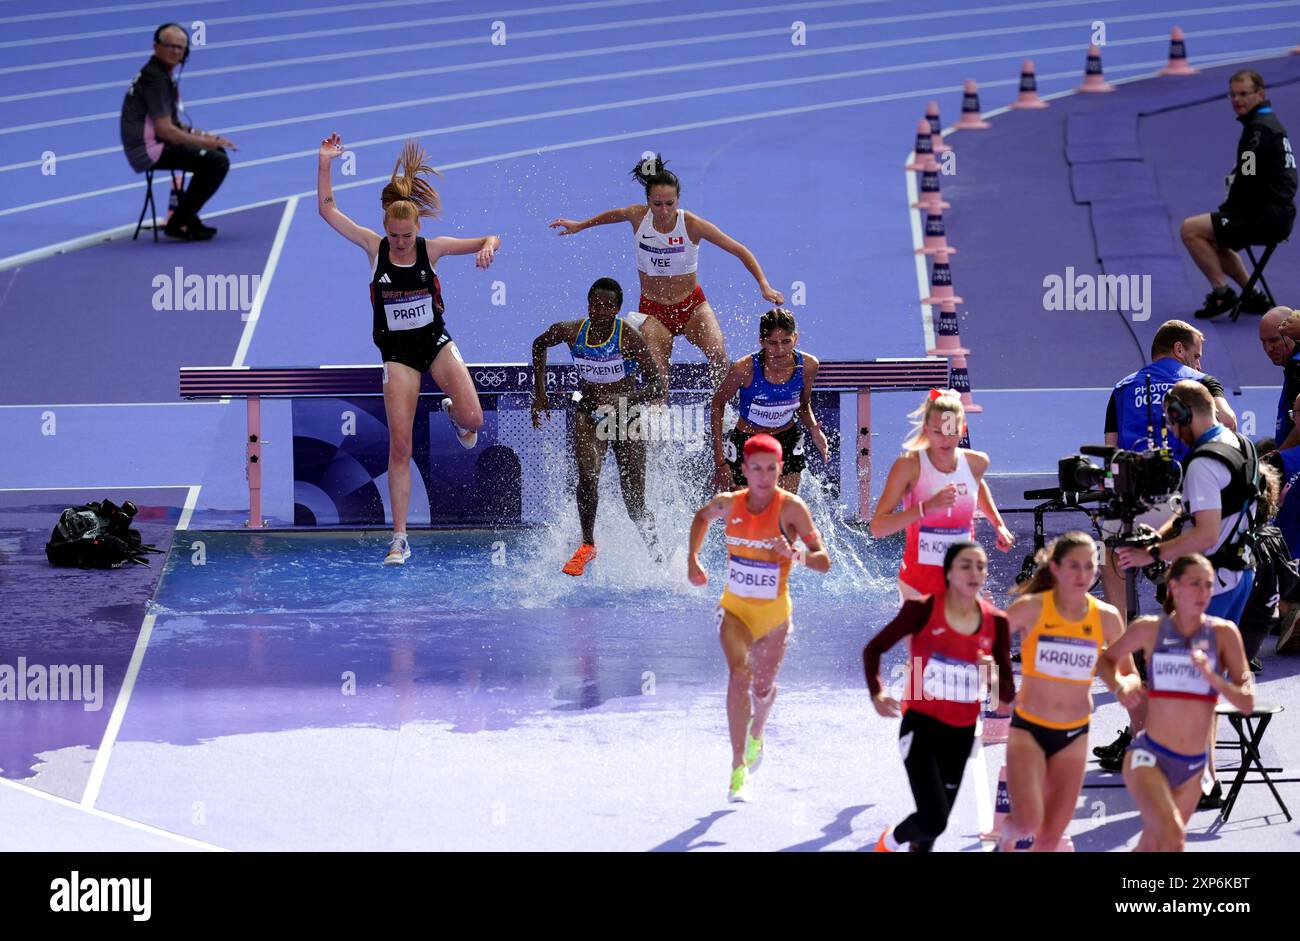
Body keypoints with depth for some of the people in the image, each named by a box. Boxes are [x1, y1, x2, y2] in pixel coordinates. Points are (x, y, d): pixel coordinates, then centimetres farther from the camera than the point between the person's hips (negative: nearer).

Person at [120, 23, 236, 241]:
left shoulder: (166, 73, 14)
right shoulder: (155, 78, -18)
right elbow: (165, 130, -22)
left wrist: (200, 135, 5)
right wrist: (206, 143, -14)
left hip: (155, 144, 10)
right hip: (150, 150, -10)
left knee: (217, 154, 20)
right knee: (217, 162, -20)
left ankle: (187, 217, 20)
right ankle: (178, 224, -10)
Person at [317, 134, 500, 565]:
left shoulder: (431, 249, -5)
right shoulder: (374, 247, -5)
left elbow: (490, 240, 0)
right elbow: (327, 209, -7)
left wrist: (488, 247, -23)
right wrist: (325, 162, -14)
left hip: (435, 342, 1)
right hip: (397, 352, 0)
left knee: (473, 419, -21)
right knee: (399, 446, -8)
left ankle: (453, 414, 21)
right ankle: (399, 538, -3)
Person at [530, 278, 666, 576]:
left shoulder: (629, 336, -20)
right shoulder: (571, 332, -11)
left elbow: (658, 387, -21)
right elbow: (539, 345, 13)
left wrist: (619, 398, -35)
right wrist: (539, 392, 8)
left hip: (626, 417, -2)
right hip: (589, 414, 2)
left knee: (635, 503, 1)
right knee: (587, 476, -27)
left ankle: (656, 551, 30)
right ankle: (587, 545, -10)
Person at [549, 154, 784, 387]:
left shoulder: (692, 225, -17)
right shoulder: (638, 216, -10)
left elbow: (740, 251, -11)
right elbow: (616, 214, 16)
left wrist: (764, 286, -20)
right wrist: (580, 226, 30)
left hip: (692, 306, -1)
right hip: (653, 310, 1)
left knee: (718, 354, -26)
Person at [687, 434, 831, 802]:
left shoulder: (791, 508, -17)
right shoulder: (729, 503, -7)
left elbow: (823, 562, -21)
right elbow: (702, 516, 18)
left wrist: (795, 553, -40)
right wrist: (693, 559, 8)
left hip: (774, 612, -1)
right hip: (734, 607, 1)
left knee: (763, 688, 16)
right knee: (739, 674, -23)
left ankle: (756, 733, 52)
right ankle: (739, 767, -21)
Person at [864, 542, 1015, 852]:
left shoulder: (996, 622, -4)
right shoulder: (923, 610, -14)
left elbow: (1008, 696, 1)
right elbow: (873, 649, -2)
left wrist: (994, 678, -21)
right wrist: (877, 694, -16)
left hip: (962, 732, 4)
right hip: (921, 724, -4)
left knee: (936, 819, 14)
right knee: (934, 819, -16)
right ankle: (888, 843, 17)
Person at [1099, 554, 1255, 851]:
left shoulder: (1223, 633, -4)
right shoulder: (1149, 629, -4)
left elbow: (1247, 703, -8)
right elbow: (1106, 659, 14)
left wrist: (1212, 677, -24)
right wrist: (1119, 686, -7)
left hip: (1193, 767, 3)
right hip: (1149, 756, -3)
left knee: (1152, 847, 17)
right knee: (1173, 836, -27)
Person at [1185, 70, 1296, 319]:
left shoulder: (1259, 128, -15)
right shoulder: (1269, 122, 17)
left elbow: (1247, 178, -18)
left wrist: (1225, 210, -3)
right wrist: (1226, 211, 10)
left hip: (1267, 217, -10)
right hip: (1278, 214, 11)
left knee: (1191, 229, -9)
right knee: (1211, 239, 27)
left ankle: (1222, 292, -6)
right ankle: (1253, 296, 22)